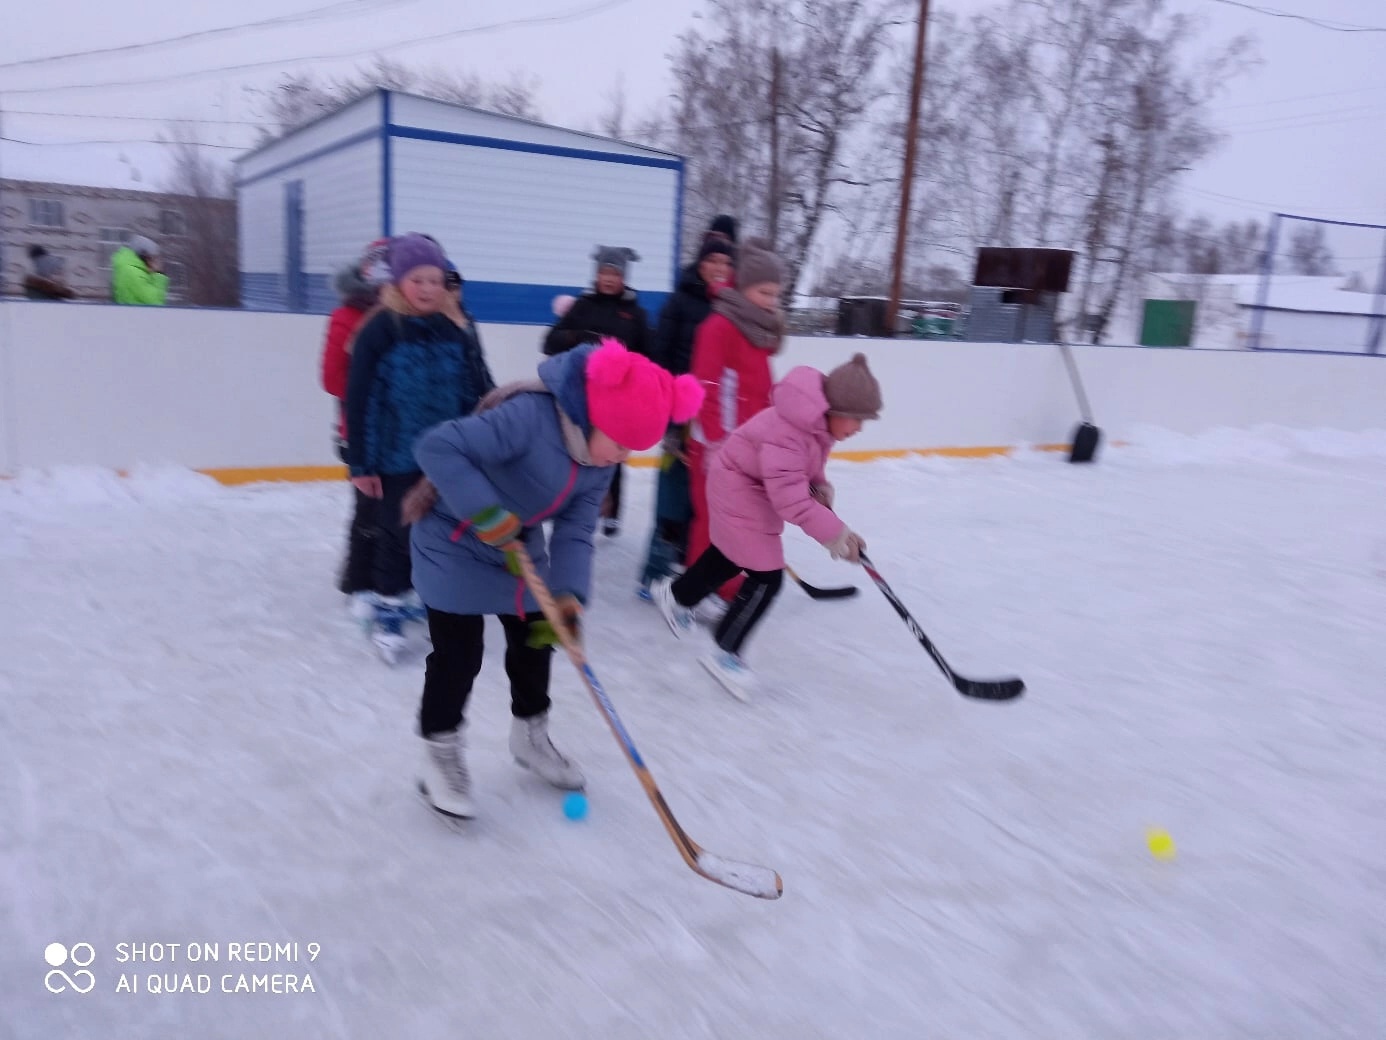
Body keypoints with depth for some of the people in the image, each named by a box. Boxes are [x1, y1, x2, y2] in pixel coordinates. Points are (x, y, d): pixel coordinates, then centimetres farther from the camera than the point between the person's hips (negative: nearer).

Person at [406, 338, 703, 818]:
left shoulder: (600, 462, -9)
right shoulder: (529, 416, -34)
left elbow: (576, 531, -9)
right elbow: (436, 447, -36)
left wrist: (569, 593, -22)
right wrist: (483, 511, -40)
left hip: (520, 548, 8)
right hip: (454, 543, -7)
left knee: (536, 641, 15)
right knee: (459, 654, -3)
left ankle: (530, 735, 38)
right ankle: (440, 755, 19)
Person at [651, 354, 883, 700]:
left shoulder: (820, 421, -8)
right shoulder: (787, 432, -37)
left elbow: (807, 466, 10)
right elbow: (790, 500, -40)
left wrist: (820, 487, -9)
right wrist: (835, 533, -39)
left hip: (752, 486, 10)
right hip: (739, 487, -10)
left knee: (734, 554, 29)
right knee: (766, 576, -12)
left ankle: (675, 594, 53)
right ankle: (726, 653, 4)